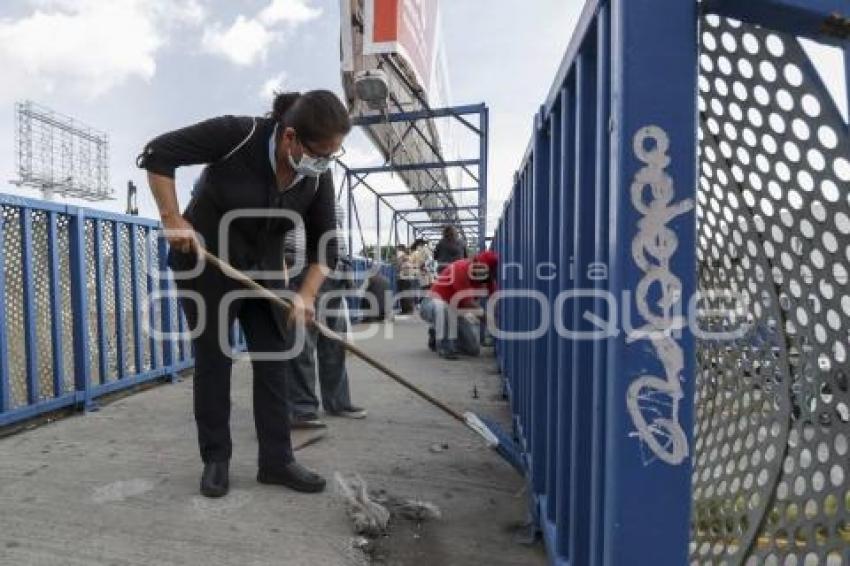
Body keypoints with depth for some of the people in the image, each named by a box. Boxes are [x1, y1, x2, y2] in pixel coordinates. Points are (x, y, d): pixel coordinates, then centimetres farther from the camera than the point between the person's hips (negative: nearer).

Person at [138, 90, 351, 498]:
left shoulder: (318, 177, -11)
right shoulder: (237, 134, -24)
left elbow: (324, 244, -8)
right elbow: (157, 155, -17)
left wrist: (307, 295, -20)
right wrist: (172, 220, -22)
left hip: (263, 269, 4)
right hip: (205, 262, -4)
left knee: (273, 359, 1)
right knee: (213, 360, 2)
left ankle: (276, 460, 11)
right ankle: (215, 460, 18)